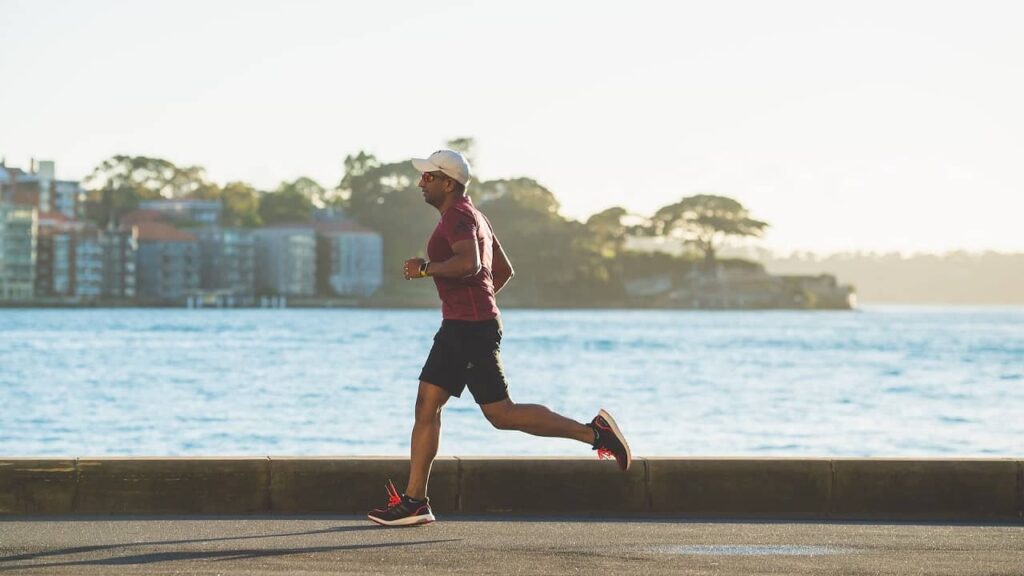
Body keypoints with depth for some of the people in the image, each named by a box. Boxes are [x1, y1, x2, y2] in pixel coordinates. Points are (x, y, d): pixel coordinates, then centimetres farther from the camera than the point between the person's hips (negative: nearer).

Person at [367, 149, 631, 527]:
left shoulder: (458, 216, -12)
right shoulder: (472, 216, 20)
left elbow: (469, 263, -31)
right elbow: (504, 270, 27)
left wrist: (426, 268, -19)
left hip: (471, 329, -11)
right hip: (458, 327, 11)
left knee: (501, 414, -9)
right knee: (426, 405, 6)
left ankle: (593, 432, -3)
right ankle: (414, 501, 4)